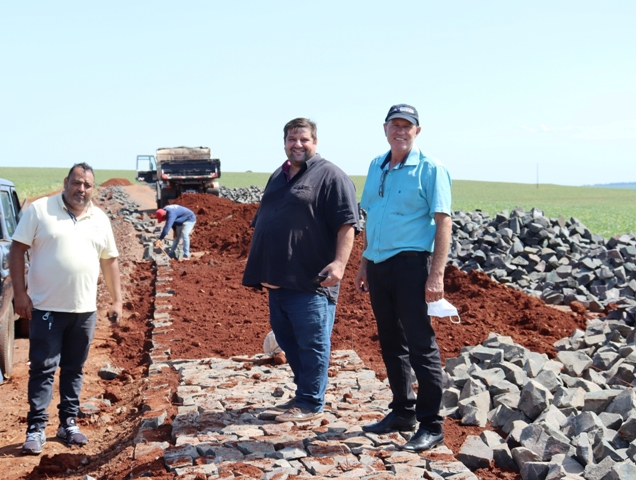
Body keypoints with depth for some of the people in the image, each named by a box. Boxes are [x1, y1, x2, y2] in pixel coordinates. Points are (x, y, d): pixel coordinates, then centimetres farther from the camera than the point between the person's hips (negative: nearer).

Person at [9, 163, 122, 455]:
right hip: (46, 308, -4)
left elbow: (110, 260, 13)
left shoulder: (100, 219, 7)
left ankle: (68, 423, 22)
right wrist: (20, 293, -12)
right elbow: (17, 250, -5)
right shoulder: (40, 210, -4)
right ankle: (36, 428, 8)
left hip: (84, 310, 4)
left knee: (74, 369, 12)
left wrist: (117, 300, 10)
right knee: (43, 368, 0)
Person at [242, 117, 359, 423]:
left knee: (312, 343, -2)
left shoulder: (330, 176, -5)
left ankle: (310, 404, 6)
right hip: (278, 280, 8)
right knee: (288, 341, 15)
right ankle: (304, 392, 28)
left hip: (310, 282, -8)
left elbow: (346, 224, -13)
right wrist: (258, 270, 25)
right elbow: (262, 223, 27)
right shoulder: (277, 177, 20)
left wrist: (339, 262, -24)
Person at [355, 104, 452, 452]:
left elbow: (443, 222, -11)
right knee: (390, 344, 14)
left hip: (410, 265, -7)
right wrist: (364, 265, 17)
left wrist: (437, 275, -18)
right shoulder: (376, 167, 14)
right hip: (378, 266, 7)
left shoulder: (429, 169, -5)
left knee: (421, 346, -3)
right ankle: (402, 412, 28)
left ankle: (431, 425, 5)